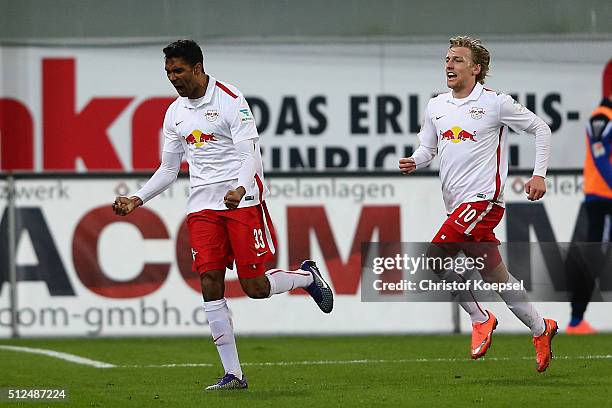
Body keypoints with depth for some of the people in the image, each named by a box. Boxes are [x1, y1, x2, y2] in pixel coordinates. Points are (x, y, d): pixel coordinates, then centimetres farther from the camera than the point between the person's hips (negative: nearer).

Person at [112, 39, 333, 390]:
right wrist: (137, 200, 7)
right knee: (210, 285, -6)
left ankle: (307, 276, 27)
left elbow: (249, 155, -15)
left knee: (254, 286, -7)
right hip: (202, 204, 6)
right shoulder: (175, 113, 12)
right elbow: (168, 170, 20)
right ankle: (233, 374, -3)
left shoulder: (230, 100, -8)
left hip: (242, 200, -5)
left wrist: (240, 188, -34)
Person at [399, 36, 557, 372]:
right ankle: (540, 329, 20)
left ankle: (480, 319, -4)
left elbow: (540, 129, 4)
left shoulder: (495, 103, -5)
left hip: (483, 199, -6)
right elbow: (428, 148, 20)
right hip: (456, 203, 6)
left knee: (434, 259, -18)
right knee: (494, 275, 8)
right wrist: (414, 162, -3)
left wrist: (539, 174, -2)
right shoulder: (436, 106, 11)